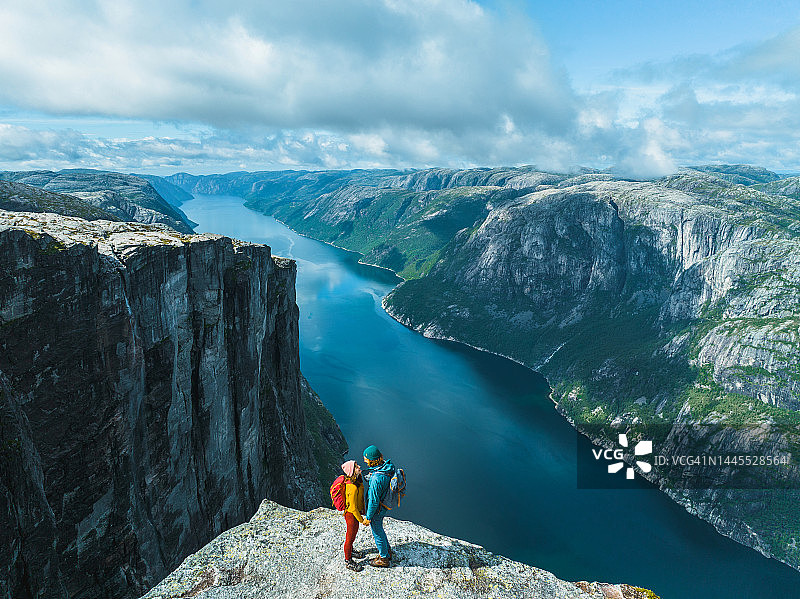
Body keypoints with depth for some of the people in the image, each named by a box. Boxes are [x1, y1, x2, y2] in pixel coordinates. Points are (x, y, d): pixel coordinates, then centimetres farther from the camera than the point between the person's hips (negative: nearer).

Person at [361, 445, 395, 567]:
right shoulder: (387, 466, -10)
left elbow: (374, 501, -28)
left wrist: (368, 517, -16)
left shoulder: (377, 479, -37)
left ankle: (383, 559, 34)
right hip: (384, 503, 9)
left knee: (377, 533, 14)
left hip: (377, 509, -8)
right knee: (379, 529, 28)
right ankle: (387, 552, 46)